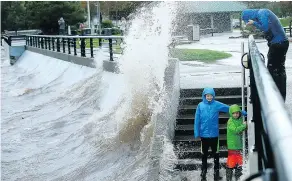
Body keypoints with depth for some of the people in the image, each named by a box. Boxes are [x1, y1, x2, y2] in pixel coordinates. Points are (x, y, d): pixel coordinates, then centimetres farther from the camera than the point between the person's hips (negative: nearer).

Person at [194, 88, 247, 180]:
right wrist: (196, 133, -7)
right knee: (204, 154, 11)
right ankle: (203, 171, 23)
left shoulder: (217, 104, -5)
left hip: (214, 134, 1)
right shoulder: (200, 105, -6)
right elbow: (197, 120, -5)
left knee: (216, 154, 10)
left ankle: (216, 172, 20)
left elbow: (229, 108, -3)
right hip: (204, 134, -1)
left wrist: (243, 112, -3)